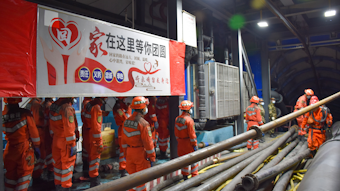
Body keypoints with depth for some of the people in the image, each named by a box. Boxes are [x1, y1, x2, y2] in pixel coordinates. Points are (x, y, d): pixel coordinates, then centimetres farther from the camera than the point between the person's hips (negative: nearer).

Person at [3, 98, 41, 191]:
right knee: (24, 173, 10)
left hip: (10, 149, 4)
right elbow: (33, 132, -9)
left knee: (10, 173, 21)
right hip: (24, 149, -3)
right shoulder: (25, 114, -17)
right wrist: (36, 146, 3)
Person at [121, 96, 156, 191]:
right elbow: (148, 142, -17)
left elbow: (123, 140, 10)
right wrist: (152, 157, -9)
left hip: (129, 152, 6)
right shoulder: (143, 123, -19)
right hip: (140, 153, -6)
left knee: (132, 174, 18)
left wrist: (126, 153, 19)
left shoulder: (126, 122, 3)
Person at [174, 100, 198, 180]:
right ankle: (194, 176, 13)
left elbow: (176, 133, 9)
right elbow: (191, 134, -19)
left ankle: (185, 176, 25)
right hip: (188, 143, -7)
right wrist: (195, 145, -10)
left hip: (180, 143, 7)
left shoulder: (177, 119, 1)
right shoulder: (189, 120, -21)